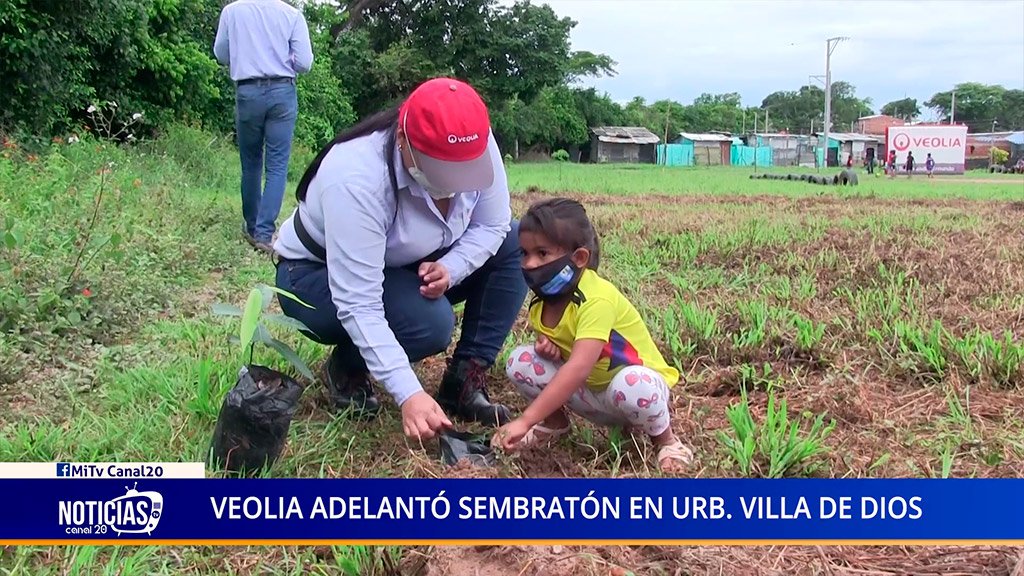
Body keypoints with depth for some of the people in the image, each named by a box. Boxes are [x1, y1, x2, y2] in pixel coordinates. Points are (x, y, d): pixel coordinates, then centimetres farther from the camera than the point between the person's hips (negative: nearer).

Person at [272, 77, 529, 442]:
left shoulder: (476, 147, -21)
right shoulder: (356, 179, -37)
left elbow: (493, 225, -9)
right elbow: (359, 305, -38)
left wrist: (450, 269, -29)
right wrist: (409, 394, -44)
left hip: (406, 266, 6)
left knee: (514, 242, -13)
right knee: (430, 321, -34)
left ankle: (464, 381, -9)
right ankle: (346, 367, -2)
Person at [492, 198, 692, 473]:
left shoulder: (596, 299, -30)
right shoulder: (541, 301, -5)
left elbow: (578, 368, -42)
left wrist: (525, 420, -47)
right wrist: (544, 345, -15)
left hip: (639, 382, -6)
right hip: (591, 394, 6)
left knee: (629, 385, -42)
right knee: (520, 361, -12)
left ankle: (666, 440, -11)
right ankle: (554, 423, 13)